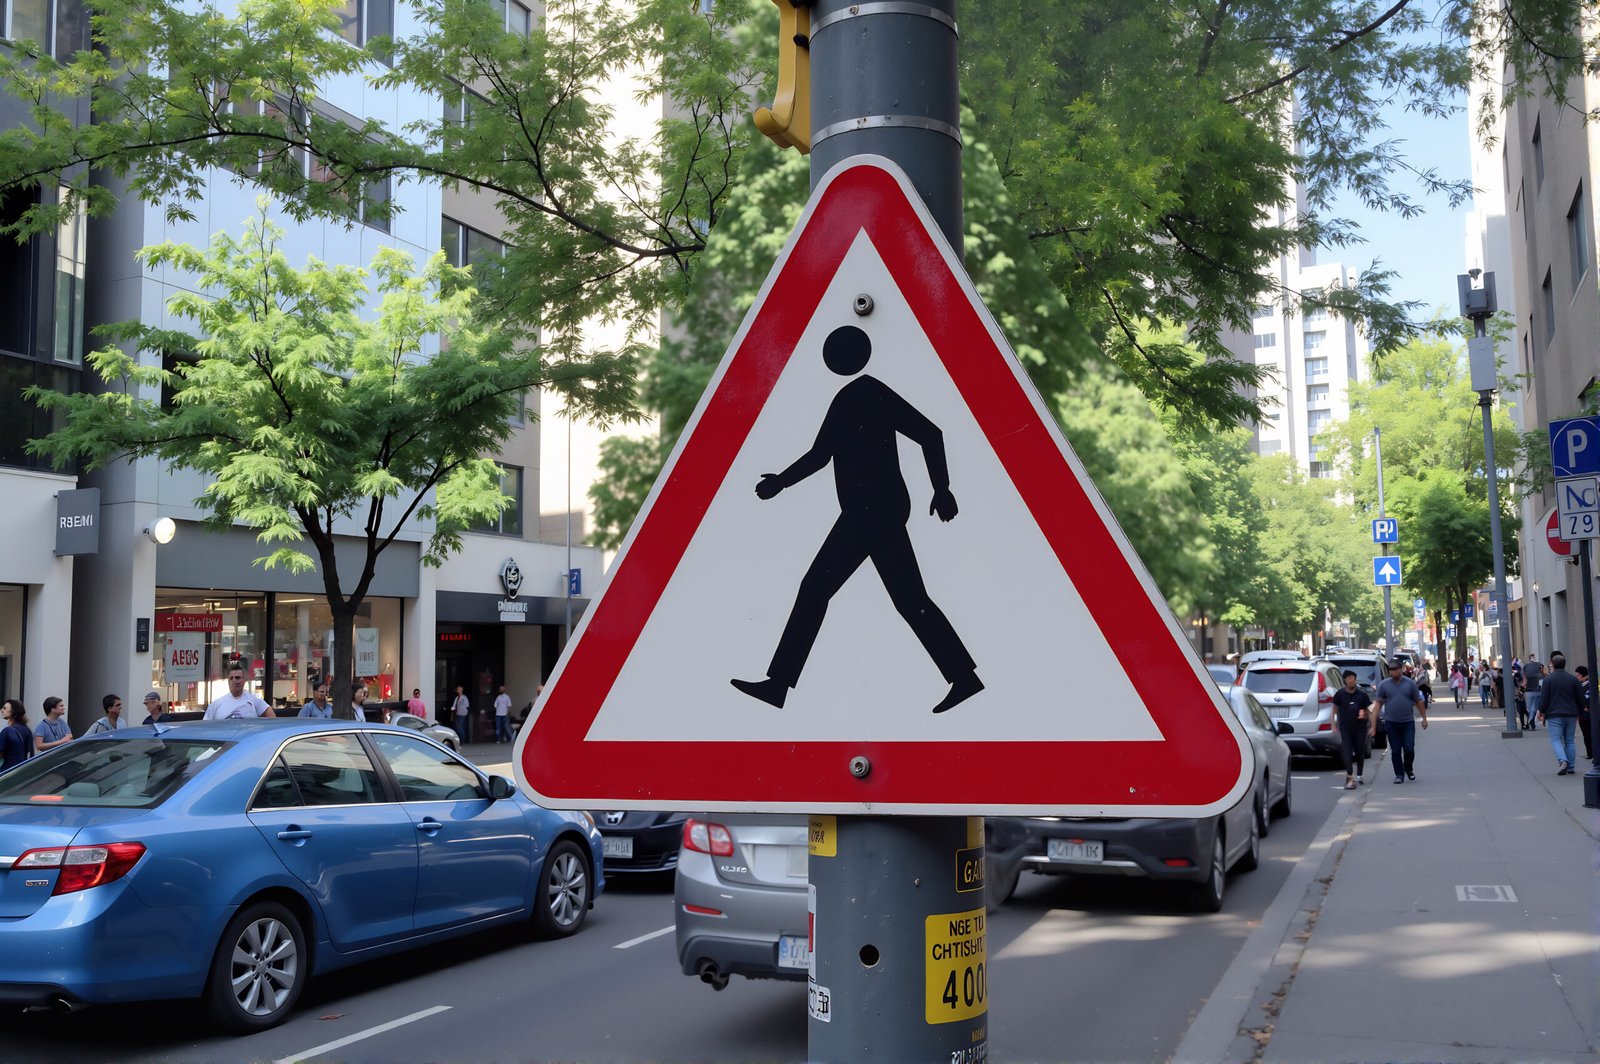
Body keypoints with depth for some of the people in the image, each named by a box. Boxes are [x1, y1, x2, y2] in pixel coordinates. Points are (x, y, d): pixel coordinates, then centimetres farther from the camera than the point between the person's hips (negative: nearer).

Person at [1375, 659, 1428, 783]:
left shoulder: (1411, 684, 1)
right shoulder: (1384, 685, 1)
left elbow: (1419, 702, 7)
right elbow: (1378, 704, 1)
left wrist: (1424, 718, 7)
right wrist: (1373, 725, -3)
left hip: (1408, 722, 0)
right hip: (1391, 723, 0)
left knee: (1409, 749, -3)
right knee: (1395, 751, 3)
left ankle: (1409, 769, 23)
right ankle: (1399, 775, 13)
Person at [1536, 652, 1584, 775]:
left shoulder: (1548, 679, -7)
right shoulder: (1573, 679, 4)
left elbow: (1544, 699, -8)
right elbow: (1580, 699, 7)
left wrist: (1541, 713, 3)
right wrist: (1577, 711, 20)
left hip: (1554, 715, -4)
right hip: (1571, 714, 4)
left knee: (1556, 740, -1)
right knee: (1569, 741, 11)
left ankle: (1563, 760, -23)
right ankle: (1571, 767, 11)